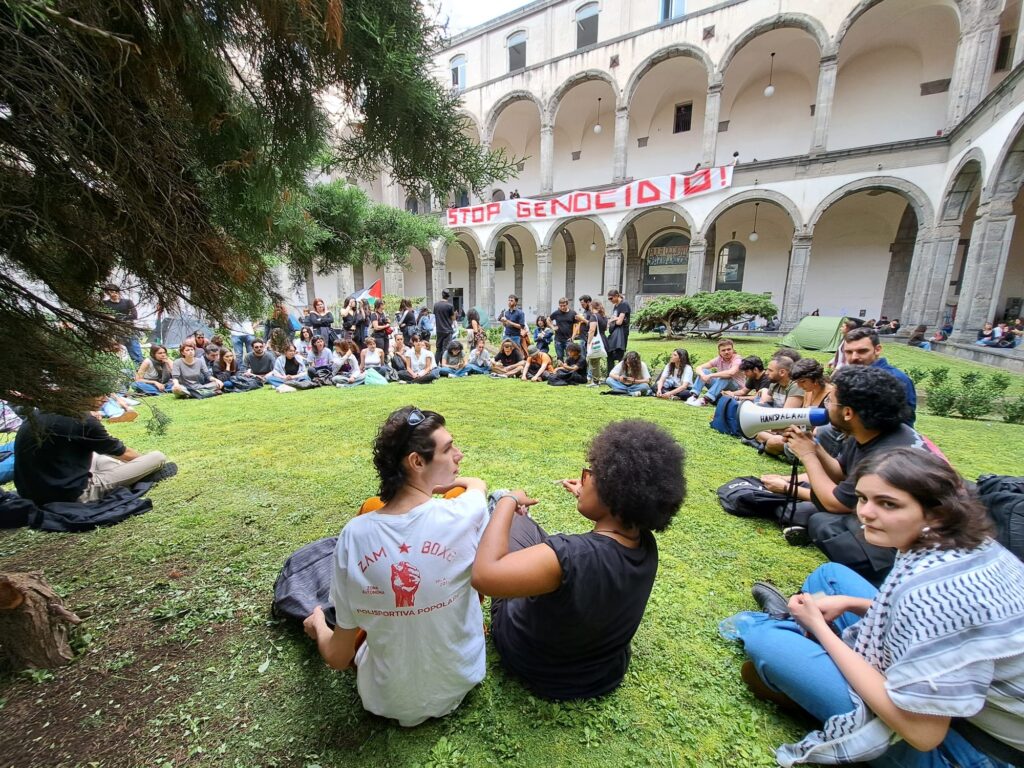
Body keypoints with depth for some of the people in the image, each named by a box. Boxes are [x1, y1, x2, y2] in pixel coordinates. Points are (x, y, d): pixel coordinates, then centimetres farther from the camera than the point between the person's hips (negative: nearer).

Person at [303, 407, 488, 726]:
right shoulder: (466, 514, -26)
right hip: (460, 682, 0)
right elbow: (477, 484, 1)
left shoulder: (354, 534, -22)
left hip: (385, 698, 1)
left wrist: (316, 624, 11)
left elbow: (338, 658, -10)